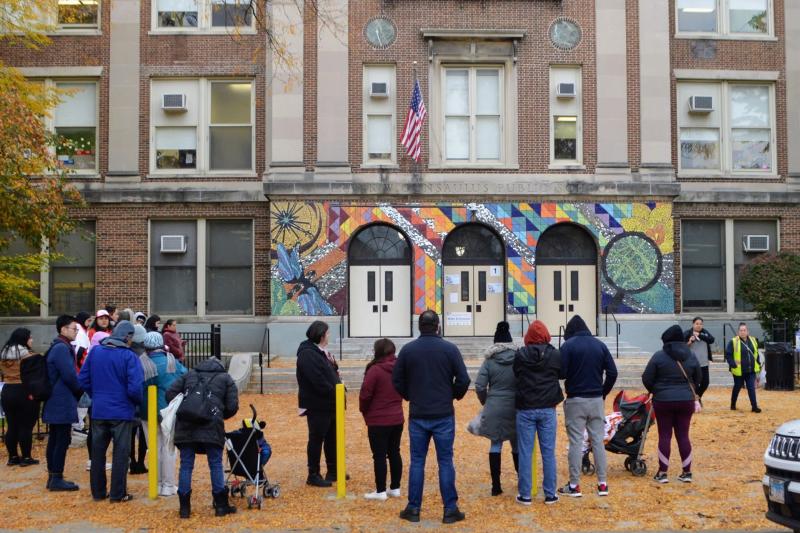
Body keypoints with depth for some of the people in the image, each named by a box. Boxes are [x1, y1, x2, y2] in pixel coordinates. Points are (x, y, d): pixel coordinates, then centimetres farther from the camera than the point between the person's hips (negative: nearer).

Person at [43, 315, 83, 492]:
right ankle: (57, 479, -3)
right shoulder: (62, 348, -18)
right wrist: (79, 391, -4)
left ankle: (53, 477, 19)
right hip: (63, 403, -10)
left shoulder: (59, 347, 15)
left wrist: (76, 391, 11)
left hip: (55, 402, 10)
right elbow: (69, 375, -21)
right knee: (63, 440, -6)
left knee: (54, 439, 13)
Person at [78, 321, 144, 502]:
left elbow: (83, 379, 5)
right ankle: (118, 493, 9)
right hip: (122, 412, -4)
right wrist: (139, 402, -1)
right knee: (120, 453, 6)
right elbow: (135, 388, -20)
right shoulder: (129, 356, -15)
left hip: (98, 411, 5)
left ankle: (98, 492, 22)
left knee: (98, 452, 14)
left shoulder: (95, 351, 1)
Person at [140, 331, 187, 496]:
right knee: (168, 449, 9)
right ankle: (169, 485, 10)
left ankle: (157, 484, 15)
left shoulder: (141, 363, -12)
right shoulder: (170, 361, -7)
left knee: (154, 448, 11)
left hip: (148, 412, 0)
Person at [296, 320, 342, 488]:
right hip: (317, 406, -10)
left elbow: (332, 373, 16)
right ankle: (313, 475, 9)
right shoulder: (307, 354, -19)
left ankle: (333, 471, 29)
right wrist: (336, 392, -17)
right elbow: (318, 382, -25)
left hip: (330, 404, 10)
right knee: (316, 440, 0)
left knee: (332, 438, 17)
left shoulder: (321, 352, 13)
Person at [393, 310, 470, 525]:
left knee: (417, 462, 8)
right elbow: (463, 379, -7)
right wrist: (454, 395, 11)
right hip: (443, 415, -1)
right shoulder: (450, 349, -5)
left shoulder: (408, 349, -1)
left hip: (417, 415, 1)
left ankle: (413, 509, 11)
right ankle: (450, 510, 6)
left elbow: (397, 380, 2)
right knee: (445, 462, 4)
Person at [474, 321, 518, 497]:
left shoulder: (489, 360, -4)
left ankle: (496, 485, 6)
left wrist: (485, 402, 12)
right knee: (517, 445, 15)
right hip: (515, 408, 1)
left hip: (494, 408, -1)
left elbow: (480, 386, -6)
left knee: (495, 445, 7)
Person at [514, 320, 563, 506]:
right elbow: (560, 374, 7)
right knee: (548, 452, 7)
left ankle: (525, 495, 7)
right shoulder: (555, 355, -4)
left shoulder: (520, 355, -6)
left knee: (525, 452, 4)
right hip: (547, 409, 1)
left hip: (525, 409, -1)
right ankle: (550, 494, 11)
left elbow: (516, 375, 5)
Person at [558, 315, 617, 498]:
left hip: (575, 400, -4)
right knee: (598, 441, 9)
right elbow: (612, 373, 2)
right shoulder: (600, 345, 6)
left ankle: (574, 486, 4)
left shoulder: (568, 345, -7)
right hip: (596, 400, 4)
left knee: (575, 442, 0)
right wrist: (603, 393, 12)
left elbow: (561, 373, -14)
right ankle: (602, 484, 11)